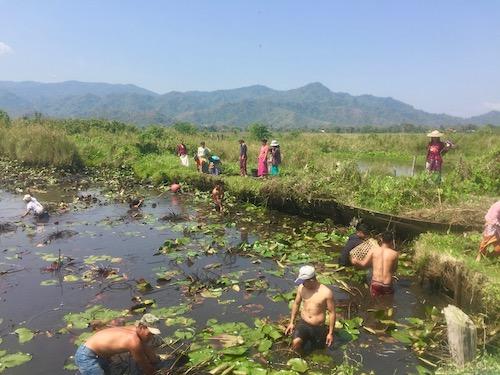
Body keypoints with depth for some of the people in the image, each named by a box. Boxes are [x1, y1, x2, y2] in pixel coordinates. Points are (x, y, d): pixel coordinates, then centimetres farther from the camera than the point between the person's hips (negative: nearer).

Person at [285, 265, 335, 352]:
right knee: (295, 344, -23)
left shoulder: (326, 292, -20)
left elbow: (332, 312, -10)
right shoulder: (301, 288, -8)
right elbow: (296, 304, 8)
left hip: (318, 328, -1)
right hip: (303, 323, 2)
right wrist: (291, 323, 10)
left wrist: (330, 333, -6)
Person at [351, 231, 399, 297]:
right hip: (387, 285, -1)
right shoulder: (395, 254, -2)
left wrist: (355, 261, 20)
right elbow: (394, 269, 10)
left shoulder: (373, 250, -2)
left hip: (375, 283, 1)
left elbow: (364, 263, -1)